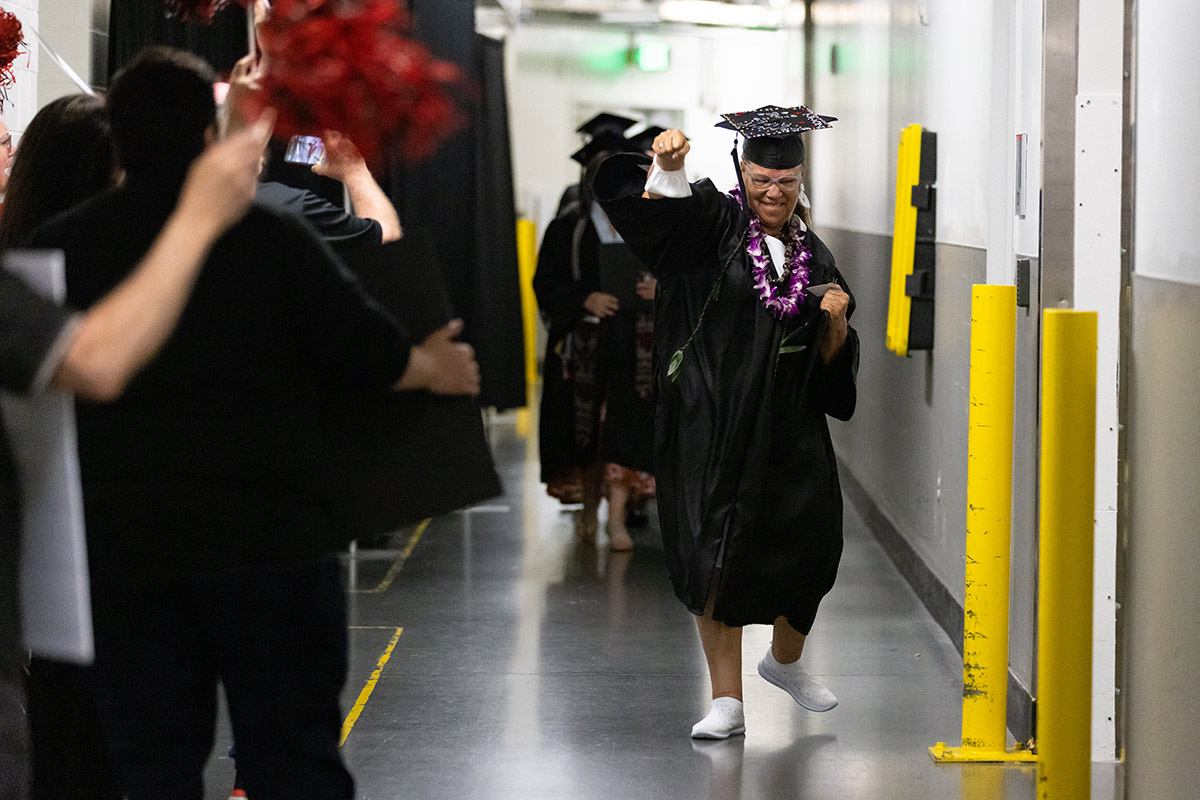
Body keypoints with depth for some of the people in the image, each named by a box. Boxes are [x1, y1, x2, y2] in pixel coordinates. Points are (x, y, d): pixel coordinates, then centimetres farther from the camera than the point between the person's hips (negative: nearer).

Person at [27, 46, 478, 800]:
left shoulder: (59, 248, 0)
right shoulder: (272, 238, -8)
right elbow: (371, 356, -6)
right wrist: (436, 368, 15)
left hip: (120, 547, 2)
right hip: (268, 540, -2)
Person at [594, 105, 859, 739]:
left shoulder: (813, 255, 10)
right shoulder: (713, 223, -2)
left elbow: (831, 357, 11)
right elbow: (656, 201, -23)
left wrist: (835, 319, -9)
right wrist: (667, 165, -43)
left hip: (788, 427, 4)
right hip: (714, 424, -4)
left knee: (807, 544, 6)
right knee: (717, 551, -5)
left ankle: (785, 662, 35)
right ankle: (727, 700, 3)